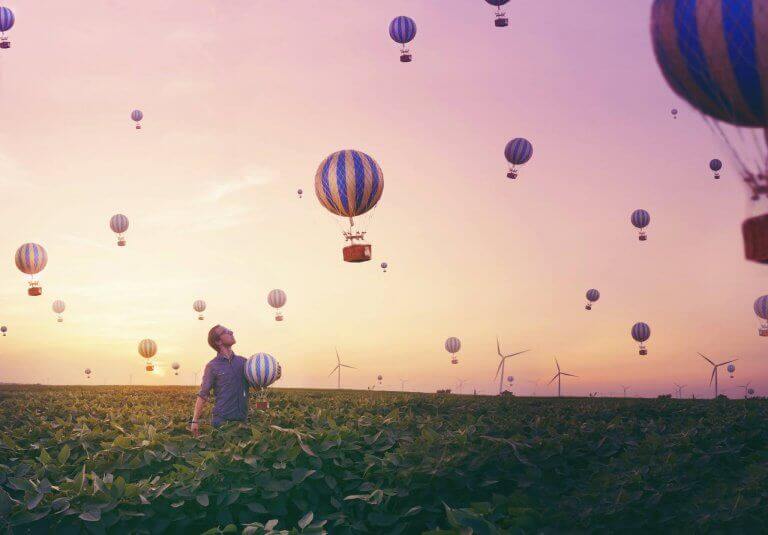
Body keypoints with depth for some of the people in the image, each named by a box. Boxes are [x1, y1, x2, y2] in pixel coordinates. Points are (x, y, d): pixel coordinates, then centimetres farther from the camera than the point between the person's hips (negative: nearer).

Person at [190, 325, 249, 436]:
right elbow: (203, 395, -2)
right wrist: (195, 420, -7)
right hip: (221, 420, -4)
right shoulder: (212, 366, -2)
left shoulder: (243, 361, 9)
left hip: (242, 419, 4)